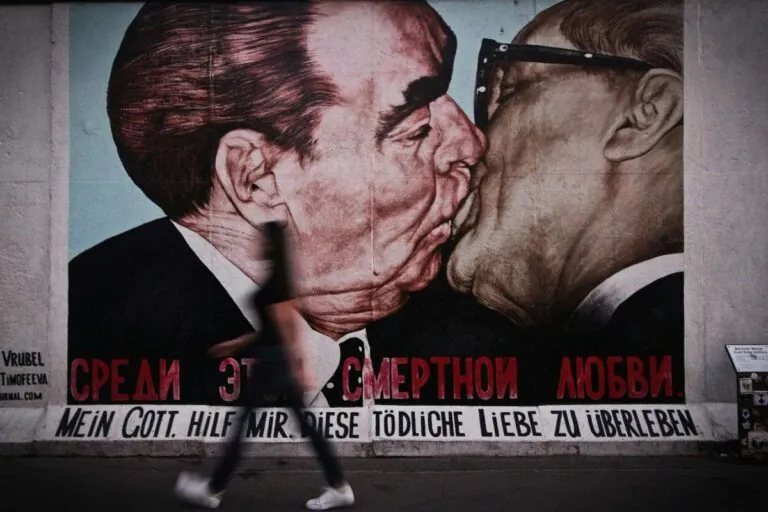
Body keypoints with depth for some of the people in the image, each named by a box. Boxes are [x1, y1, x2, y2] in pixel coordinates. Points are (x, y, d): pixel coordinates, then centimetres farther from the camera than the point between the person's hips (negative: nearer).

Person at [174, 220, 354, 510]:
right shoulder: (279, 278, 15)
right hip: (283, 357, 10)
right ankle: (340, 488, 11)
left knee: (244, 423, 4)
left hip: (275, 358, -10)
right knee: (305, 423, 9)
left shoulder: (273, 281, -15)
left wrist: (296, 366, -22)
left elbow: (287, 324, -20)